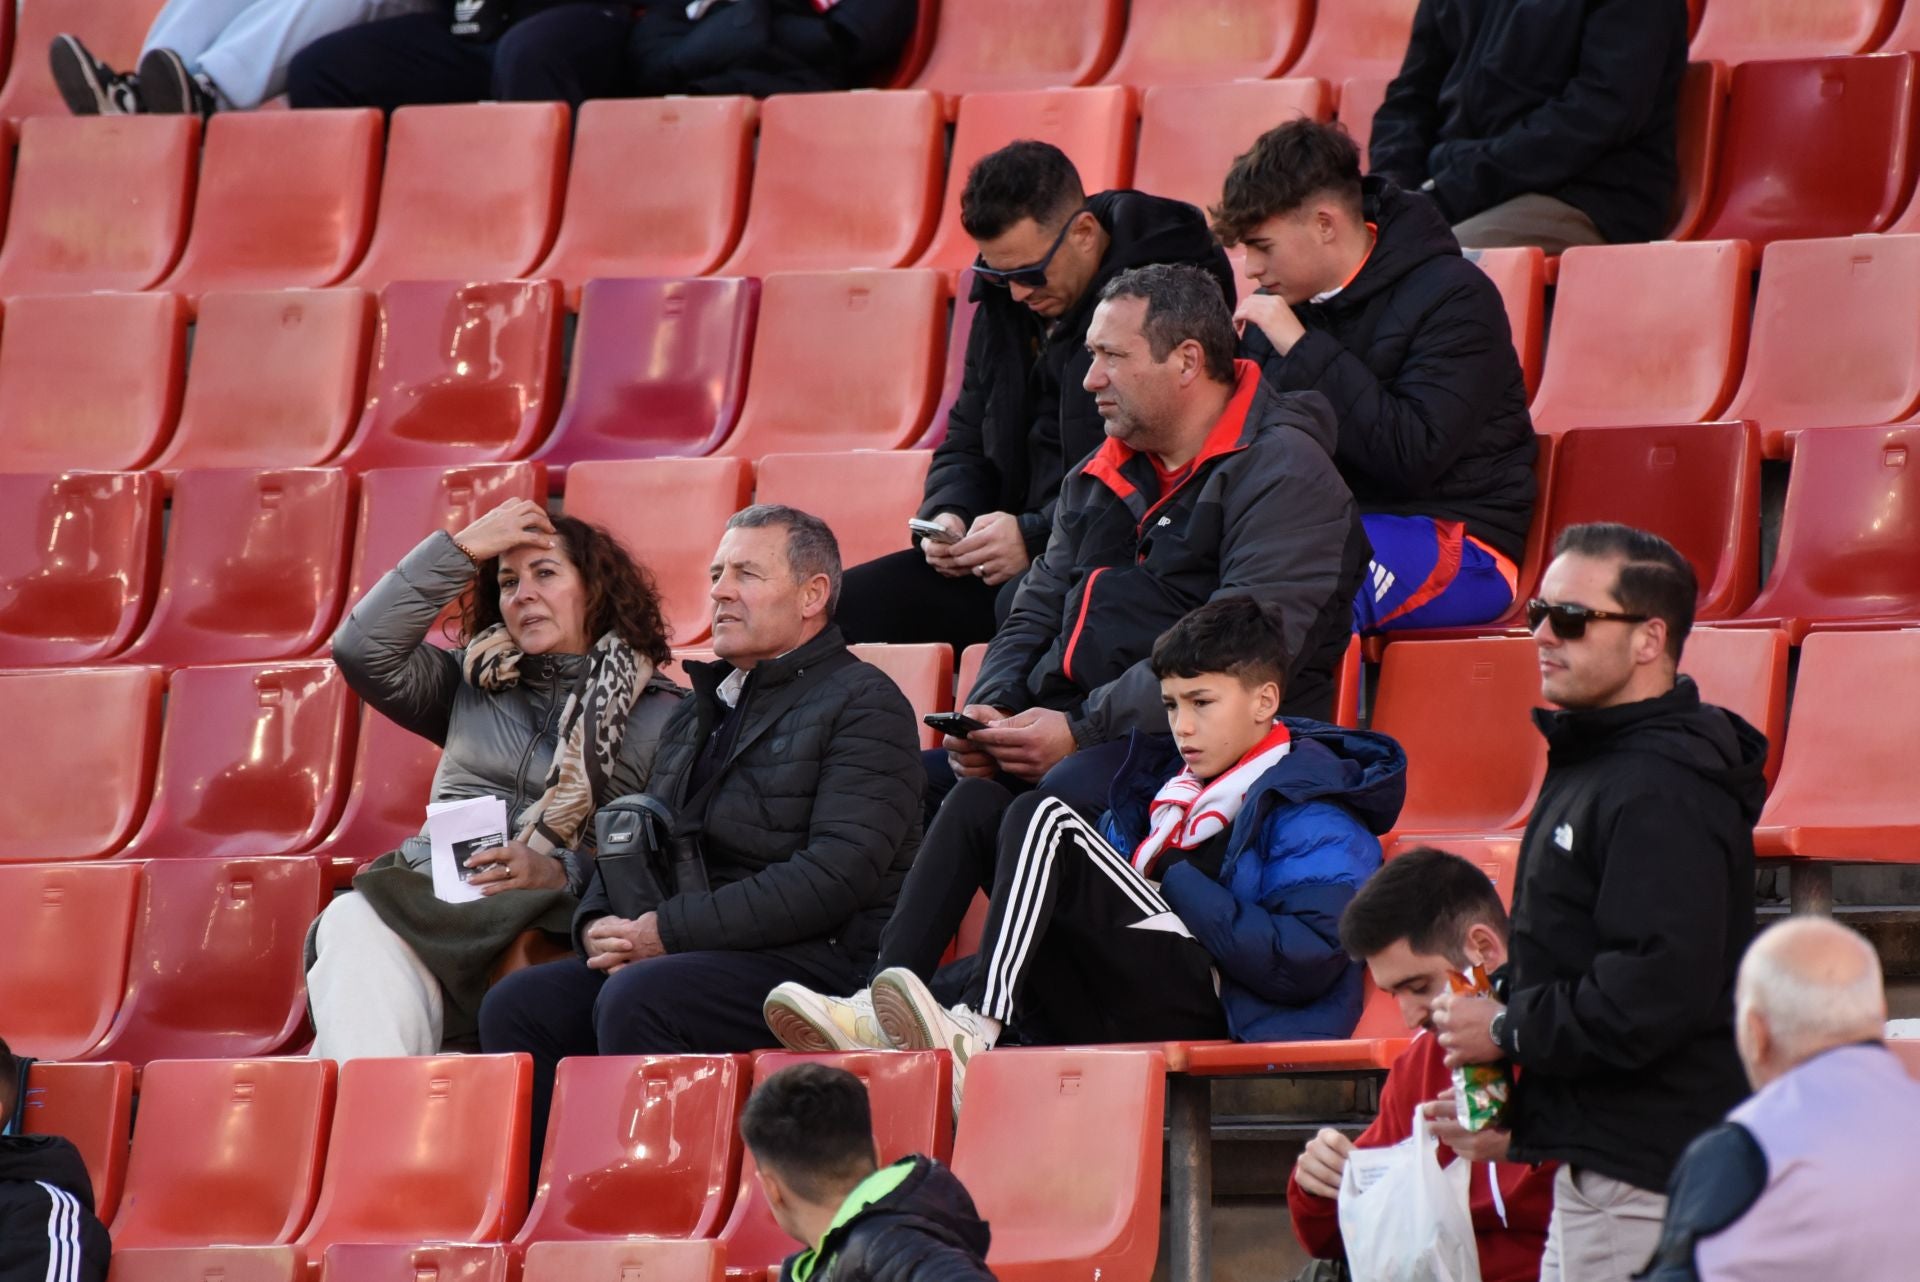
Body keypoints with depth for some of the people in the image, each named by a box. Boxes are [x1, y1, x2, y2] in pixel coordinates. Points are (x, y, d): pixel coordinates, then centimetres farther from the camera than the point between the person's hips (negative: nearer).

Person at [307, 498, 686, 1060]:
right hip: (428, 901, 4)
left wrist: (560, 873, -16)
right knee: (351, 922, -35)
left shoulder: (659, 715, 11)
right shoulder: (473, 686, 26)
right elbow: (363, 649, 10)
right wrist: (461, 549, 12)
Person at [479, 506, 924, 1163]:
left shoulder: (864, 705, -3)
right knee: (518, 1006, -13)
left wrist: (670, 931, -16)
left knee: (636, 1000, -33)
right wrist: (600, 923, 1)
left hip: (821, 960, -8)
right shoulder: (699, 712, 24)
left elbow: (837, 874, -15)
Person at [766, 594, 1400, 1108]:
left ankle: (972, 1031, -41)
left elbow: (1311, 962, -13)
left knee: (1043, 820, -21)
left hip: (1194, 1008, -8)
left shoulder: (1310, 807, 2)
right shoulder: (1170, 781, 27)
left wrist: (1176, 886, -9)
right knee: (979, 803, 5)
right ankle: (880, 1015, -16)